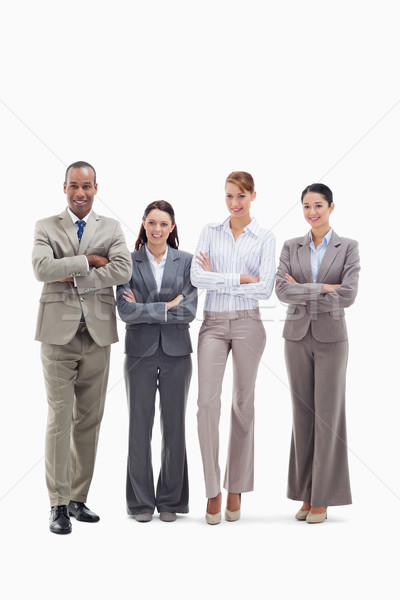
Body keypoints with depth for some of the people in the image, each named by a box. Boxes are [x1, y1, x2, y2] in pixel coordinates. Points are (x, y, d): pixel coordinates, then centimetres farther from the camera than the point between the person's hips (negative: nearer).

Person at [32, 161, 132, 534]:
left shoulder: (111, 228, 10)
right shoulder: (46, 227, 6)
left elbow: (122, 271, -7)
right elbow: (42, 268, -13)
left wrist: (74, 278, -10)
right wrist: (88, 261, -11)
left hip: (97, 334, 2)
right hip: (59, 332, -2)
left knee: (89, 420, 7)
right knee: (59, 417, -4)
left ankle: (78, 499, 18)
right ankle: (58, 504, 3)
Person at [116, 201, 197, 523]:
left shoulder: (186, 261, 4)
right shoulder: (129, 262, 2)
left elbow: (189, 310, -5)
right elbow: (125, 310, -9)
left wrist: (144, 308, -9)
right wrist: (167, 307, -12)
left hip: (176, 351, 1)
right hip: (140, 351, -1)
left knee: (174, 427, 5)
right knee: (140, 427, 3)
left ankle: (171, 501, 17)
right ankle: (142, 502, 14)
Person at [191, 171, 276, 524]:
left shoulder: (265, 239, 3)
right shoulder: (210, 232, 8)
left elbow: (265, 288, -10)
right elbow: (197, 277, -6)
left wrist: (217, 278, -7)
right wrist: (240, 278, -11)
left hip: (247, 323, -1)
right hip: (214, 323, 1)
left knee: (243, 404, 6)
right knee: (208, 401, -9)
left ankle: (236, 489, 17)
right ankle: (213, 491, -2)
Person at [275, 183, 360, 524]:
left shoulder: (348, 248, 0)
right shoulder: (291, 247, 7)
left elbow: (348, 296, -12)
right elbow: (282, 290, -8)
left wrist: (303, 295, -9)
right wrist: (323, 288, -14)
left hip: (331, 338, -3)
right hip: (297, 337, 3)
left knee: (328, 414, 0)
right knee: (303, 414, 7)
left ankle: (323, 498, 8)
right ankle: (306, 495, 16)